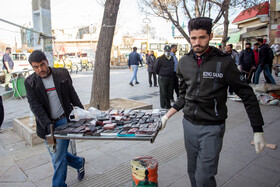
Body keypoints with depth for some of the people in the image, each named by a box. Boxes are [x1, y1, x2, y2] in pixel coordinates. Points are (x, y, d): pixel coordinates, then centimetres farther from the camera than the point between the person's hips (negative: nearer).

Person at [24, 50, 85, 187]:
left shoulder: (62, 74, -1)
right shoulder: (30, 82, -1)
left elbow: (72, 95, 7)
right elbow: (35, 106, -9)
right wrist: (47, 124, -21)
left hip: (64, 121, -2)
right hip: (47, 125, 3)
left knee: (59, 158, -2)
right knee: (56, 155, 13)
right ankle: (79, 163, 39)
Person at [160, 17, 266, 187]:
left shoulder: (224, 62, -11)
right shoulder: (184, 62, 3)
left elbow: (247, 96, -6)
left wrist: (258, 131, -8)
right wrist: (167, 116, 7)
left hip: (212, 128, -4)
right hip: (189, 124, 5)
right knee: (193, 172, 17)